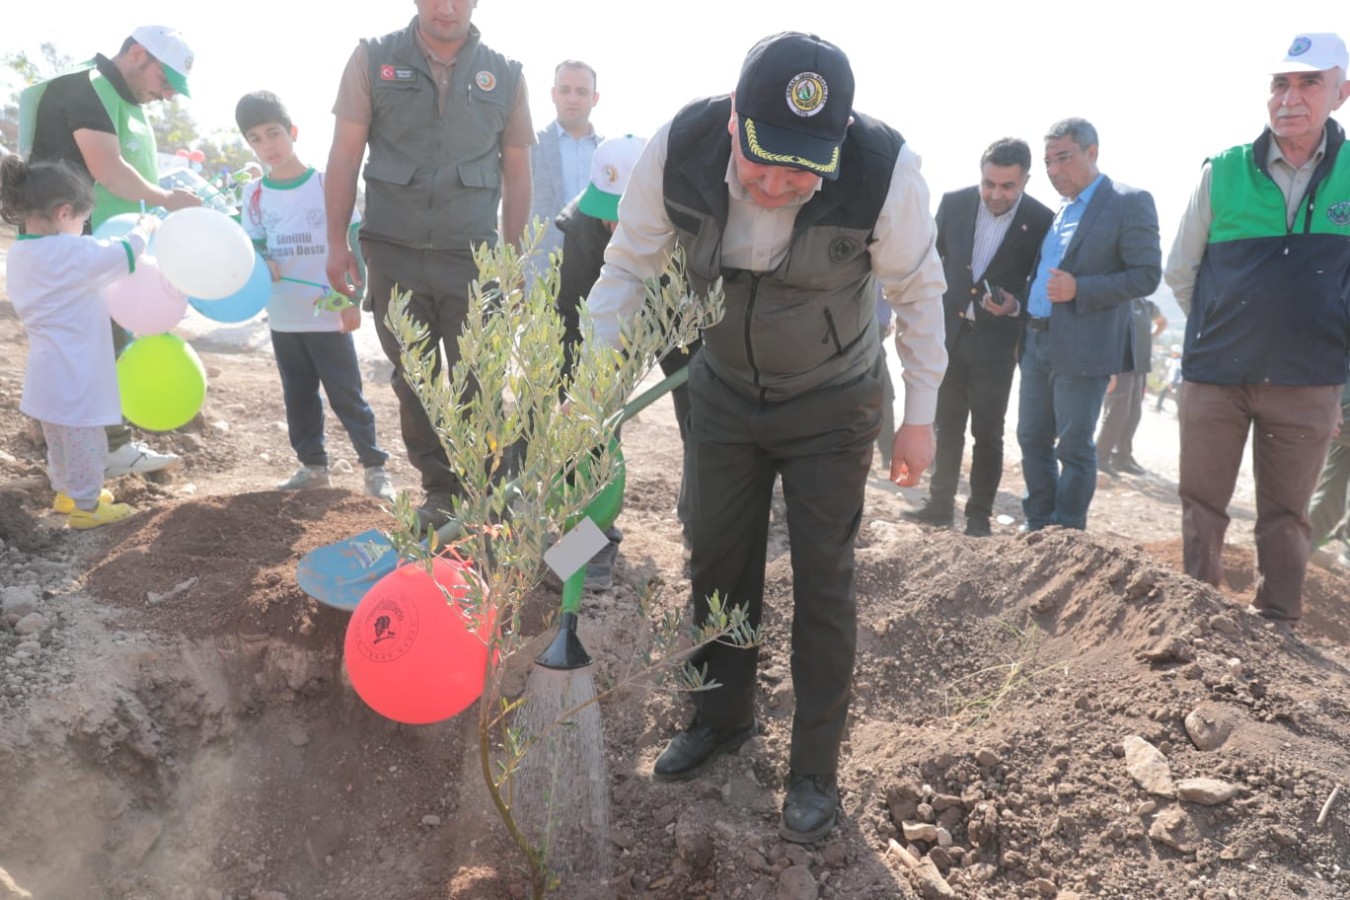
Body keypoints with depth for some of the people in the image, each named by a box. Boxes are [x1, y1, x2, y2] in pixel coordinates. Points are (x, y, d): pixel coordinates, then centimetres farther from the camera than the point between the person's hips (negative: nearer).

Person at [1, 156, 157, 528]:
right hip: (74, 373, -9)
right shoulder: (70, 252, -21)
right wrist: (145, 227, 4)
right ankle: (85, 506, 16)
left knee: (59, 438, 23)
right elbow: (124, 254, -13)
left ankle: (65, 491, 39)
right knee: (84, 441, 6)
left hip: (48, 372, 9)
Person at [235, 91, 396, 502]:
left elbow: (353, 243, -5)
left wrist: (351, 300, -9)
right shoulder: (255, 194, 4)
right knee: (298, 396, 13)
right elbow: (254, 246, 9)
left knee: (346, 394, 0)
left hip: (329, 314, -4)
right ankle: (313, 466, 24)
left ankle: (375, 467, 8)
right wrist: (261, 264, -16)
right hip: (282, 318, 4)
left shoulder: (327, 184, -6)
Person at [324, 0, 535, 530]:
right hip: (393, 252, 1)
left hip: (472, 254, -1)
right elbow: (345, 155, 3)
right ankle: (440, 490, 21)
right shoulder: (373, 60, 3)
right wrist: (337, 242, -2)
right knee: (414, 382, 8)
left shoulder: (505, 75, 4)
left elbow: (516, 173, 8)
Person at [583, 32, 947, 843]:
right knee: (717, 562, 12)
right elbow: (627, 270, -10)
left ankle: (816, 768, 22)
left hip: (831, 408, -2)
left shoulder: (887, 172, -28)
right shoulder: (677, 150, -24)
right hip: (723, 394, 3)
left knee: (823, 581, 2)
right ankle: (722, 718, 37)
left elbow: (919, 292, -11)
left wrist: (920, 416, -7)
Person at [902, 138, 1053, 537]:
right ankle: (940, 504, 23)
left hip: (996, 341, -3)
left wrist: (1013, 306, -22)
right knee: (947, 426, 12)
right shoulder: (954, 203, -2)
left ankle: (979, 514, 14)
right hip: (948, 332, 3)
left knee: (987, 432, 4)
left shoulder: (1042, 221, -10)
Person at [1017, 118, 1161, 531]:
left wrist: (1078, 289, -20)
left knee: (1074, 447, -1)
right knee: (1033, 439, 11)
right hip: (1037, 341, 7)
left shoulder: (1129, 203, -5)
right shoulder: (1057, 210, 16)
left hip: (1081, 346, -7)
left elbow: (1147, 276, -11)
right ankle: (1039, 529, 22)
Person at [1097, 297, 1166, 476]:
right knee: (1116, 414, -8)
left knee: (1134, 414, 7)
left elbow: (1162, 322, 36)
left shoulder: (1146, 305, 14)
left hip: (1140, 367, 7)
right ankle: (1100, 459, -1)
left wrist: (1150, 339, 18)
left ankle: (1122, 457, 14)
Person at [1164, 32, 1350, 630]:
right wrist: (1221, 329, 12)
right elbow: (1180, 273, 9)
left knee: (1286, 514, 9)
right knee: (1201, 506, 7)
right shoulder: (1222, 173, -1)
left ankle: (1277, 627, 22)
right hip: (1215, 375, 0)